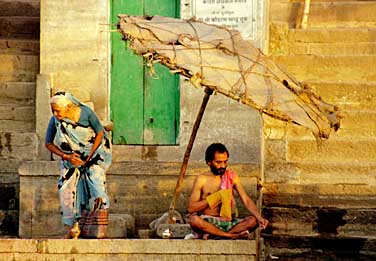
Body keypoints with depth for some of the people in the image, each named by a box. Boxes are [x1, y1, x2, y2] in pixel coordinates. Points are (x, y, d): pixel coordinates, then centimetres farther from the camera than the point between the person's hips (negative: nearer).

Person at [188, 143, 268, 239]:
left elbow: (246, 200, 1)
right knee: (194, 220, -36)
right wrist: (215, 198, -14)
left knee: (253, 221, -23)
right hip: (208, 223, -3)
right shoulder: (202, 180, 0)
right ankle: (232, 235, -27)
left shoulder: (232, 176, 9)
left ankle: (213, 234, -27)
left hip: (228, 223, 3)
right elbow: (191, 208, -7)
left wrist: (259, 217, -17)